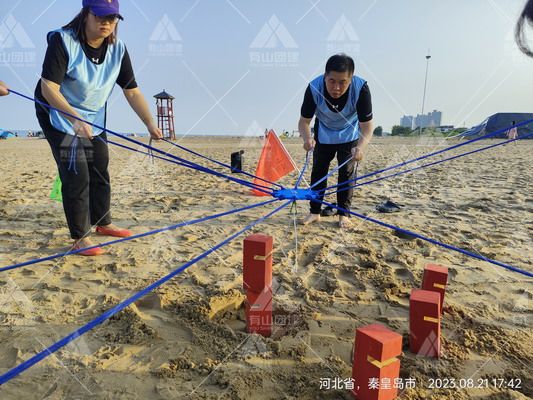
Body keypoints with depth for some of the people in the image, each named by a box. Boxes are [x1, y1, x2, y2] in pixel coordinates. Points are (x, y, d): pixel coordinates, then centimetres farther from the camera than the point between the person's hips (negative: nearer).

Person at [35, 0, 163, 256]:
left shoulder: (118, 49, -7)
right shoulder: (62, 40, -22)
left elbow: (132, 92, -6)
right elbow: (48, 88, -28)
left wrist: (150, 124, -16)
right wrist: (76, 119, -40)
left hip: (94, 119, 6)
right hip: (59, 115, -6)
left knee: (100, 172, 11)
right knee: (76, 176, -12)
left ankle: (103, 223, 30)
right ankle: (80, 237, 1)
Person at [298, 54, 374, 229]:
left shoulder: (361, 88, -36)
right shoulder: (314, 87, -34)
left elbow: (366, 126, -34)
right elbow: (304, 121, -27)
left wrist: (361, 147, -55)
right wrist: (307, 138, -49)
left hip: (349, 134, -1)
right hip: (323, 134, 1)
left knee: (346, 172, -3)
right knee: (318, 171, 4)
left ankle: (344, 213, 11)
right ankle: (315, 212, 17)